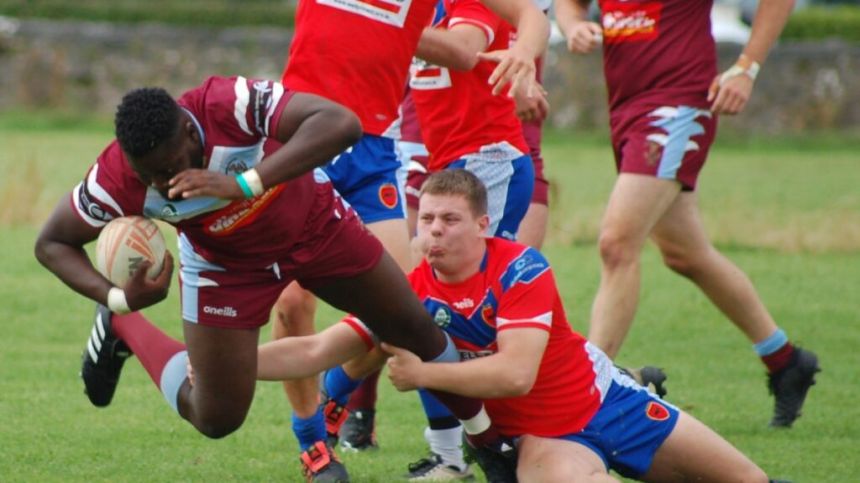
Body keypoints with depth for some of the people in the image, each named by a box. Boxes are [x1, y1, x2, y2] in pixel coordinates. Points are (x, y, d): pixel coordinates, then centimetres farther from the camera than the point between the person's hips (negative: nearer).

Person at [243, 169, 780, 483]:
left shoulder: (521, 268, -21)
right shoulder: (412, 293, -11)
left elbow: (516, 372, -32)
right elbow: (314, 351, -16)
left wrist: (422, 374, -33)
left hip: (602, 397, -1)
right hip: (542, 434, 1)